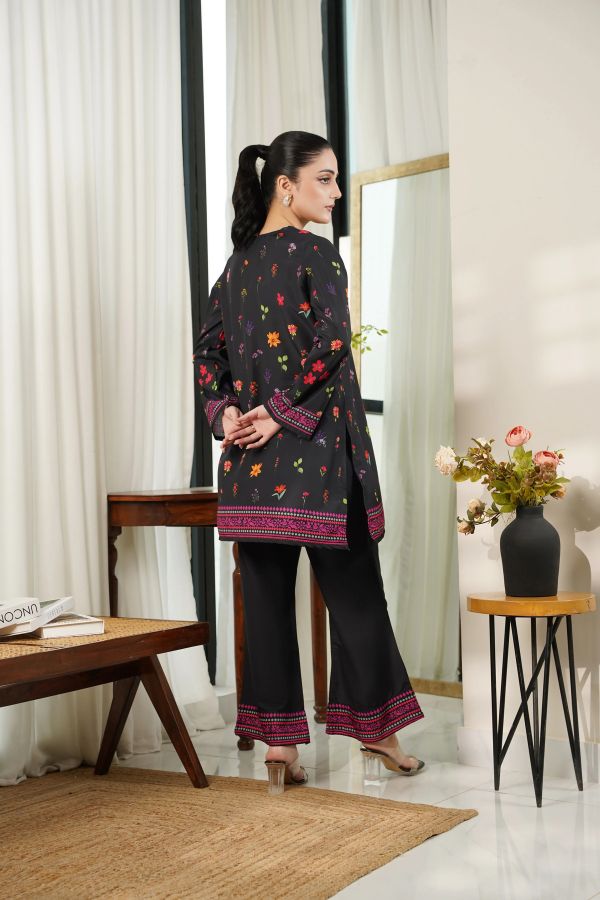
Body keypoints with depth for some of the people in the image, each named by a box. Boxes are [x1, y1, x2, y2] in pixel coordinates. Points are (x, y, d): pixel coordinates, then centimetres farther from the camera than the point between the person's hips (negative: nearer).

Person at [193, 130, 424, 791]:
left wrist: (225, 414, 1)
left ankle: (277, 739, 12)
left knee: (266, 593, 7)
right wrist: (282, 411, -12)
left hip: (253, 453, 6)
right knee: (351, 588, 6)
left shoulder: (238, 261, 13)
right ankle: (374, 725, 17)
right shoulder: (316, 253, -6)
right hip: (317, 447, -6)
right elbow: (331, 343, -18)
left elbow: (207, 347, 10)